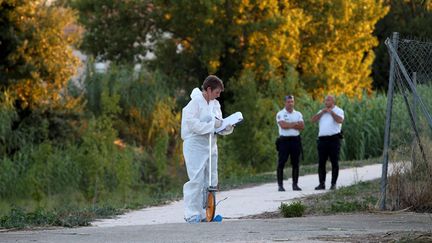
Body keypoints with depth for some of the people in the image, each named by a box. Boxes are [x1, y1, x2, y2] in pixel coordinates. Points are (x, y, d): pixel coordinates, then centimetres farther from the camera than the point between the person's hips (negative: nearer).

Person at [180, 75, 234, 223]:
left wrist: (227, 128, -5)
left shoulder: (215, 104, 13)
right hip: (195, 145, -8)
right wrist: (212, 125, -20)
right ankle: (192, 214, -10)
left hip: (210, 146, 8)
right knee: (196, 180, -12)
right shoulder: (195, 103, -10)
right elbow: (193, 124, -18)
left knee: (211, 180, 7)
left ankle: (205, 213, 13)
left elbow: (218, 125, 16)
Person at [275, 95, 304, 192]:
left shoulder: (298, 114, 12)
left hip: (295, 140, 4)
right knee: (281, 163, -6)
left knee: (296, 163, 5)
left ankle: (295, 184, 12)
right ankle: (280, 185, -4)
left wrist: (289, 125, -10)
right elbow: (283, 125, -16)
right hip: (284, 140, -4)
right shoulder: (280, 114, 1)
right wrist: (295, 124, -6)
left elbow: (302, 126, -2)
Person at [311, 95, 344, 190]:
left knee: (334, 162, -1)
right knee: (321, 163, 2)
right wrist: (322, 112, -2)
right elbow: (313, 120, 5)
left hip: (334, 139, -5)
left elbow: (340, 120, -16)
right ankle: (322, 183, 5)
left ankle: (333, 184, 3)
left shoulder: (338, 111, 5)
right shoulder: (322, 112, 20)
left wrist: (331, 112, -9)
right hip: (322, 139, 5)